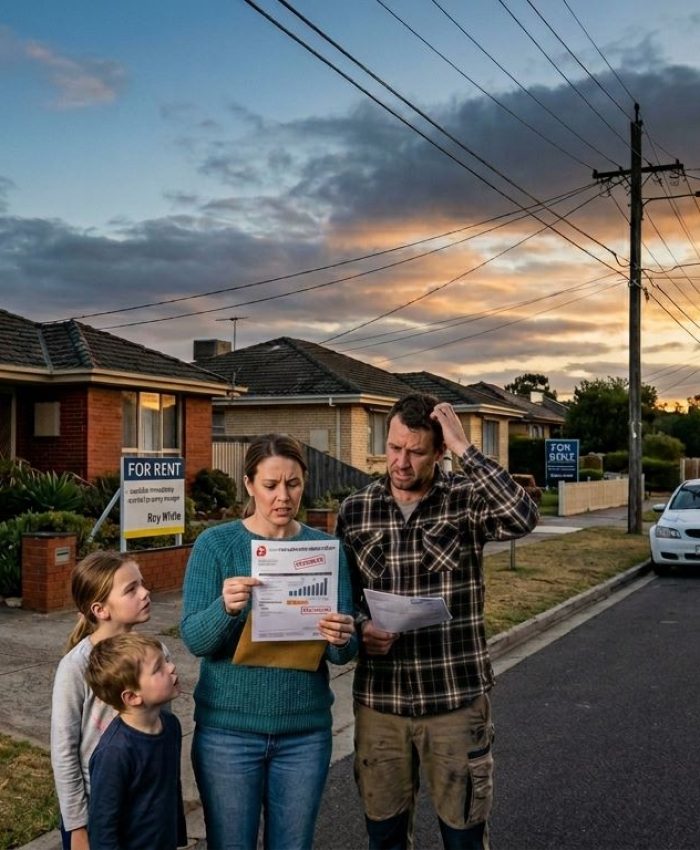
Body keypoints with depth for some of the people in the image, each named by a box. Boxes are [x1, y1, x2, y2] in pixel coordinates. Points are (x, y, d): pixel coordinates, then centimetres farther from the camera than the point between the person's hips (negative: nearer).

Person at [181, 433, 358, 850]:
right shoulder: (216, 543, -6)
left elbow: (346, 651, -2)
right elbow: (194, 638, -12)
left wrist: (340, 640, -25)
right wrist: (225, 608, -33)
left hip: (306, 730, 2)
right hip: (228, 728, -1)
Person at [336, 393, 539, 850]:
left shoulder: (467, 499, -7)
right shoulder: (355, 511, 1)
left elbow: (523, 517, -27)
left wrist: (465, 448, -25)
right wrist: (361, 627, -12)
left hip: (457, 699, -2)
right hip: (379, 700, 3)